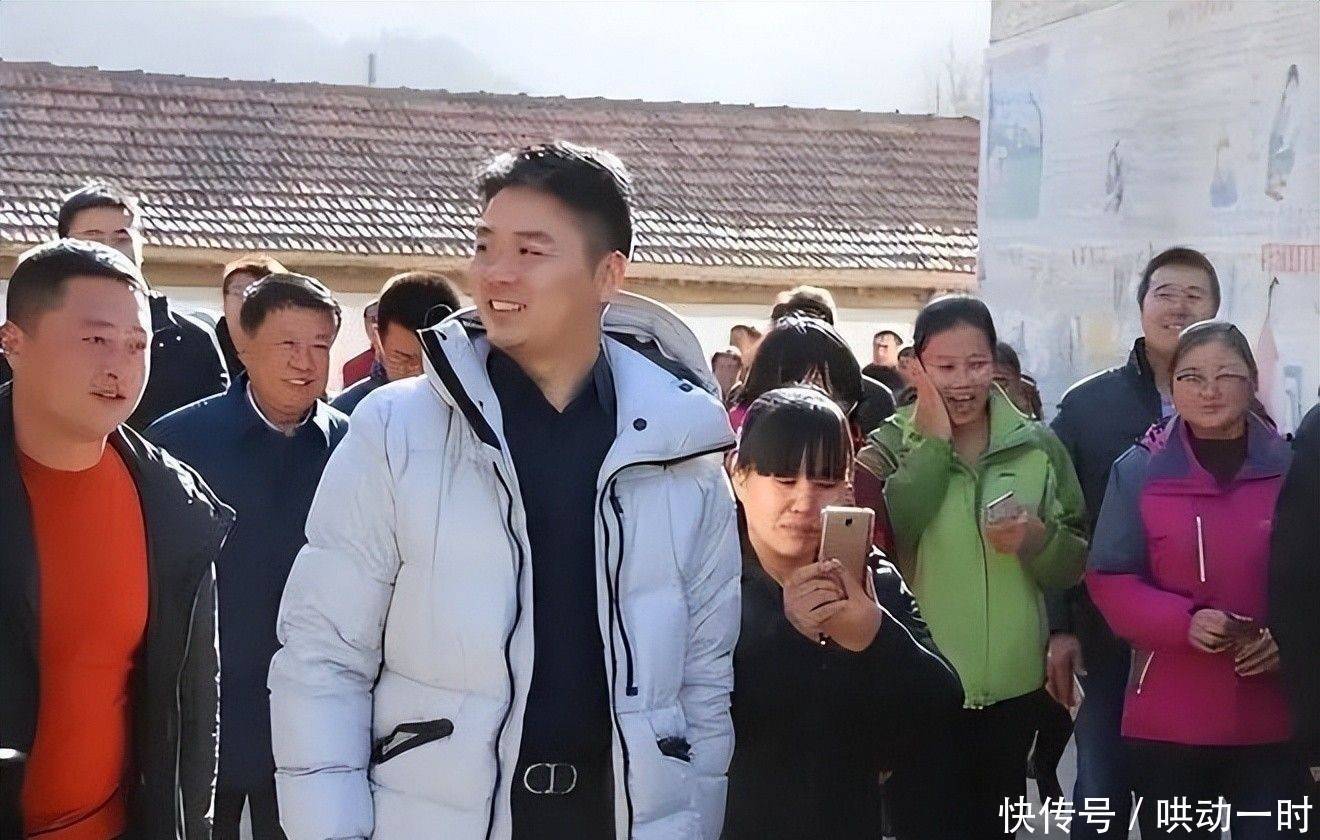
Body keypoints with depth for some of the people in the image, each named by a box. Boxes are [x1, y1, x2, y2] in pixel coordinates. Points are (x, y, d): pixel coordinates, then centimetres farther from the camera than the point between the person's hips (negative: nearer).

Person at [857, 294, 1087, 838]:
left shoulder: (1037, 445, 3)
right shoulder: (890, 446, -3)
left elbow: (1075, 565, 6)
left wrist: (1037, 538, -15)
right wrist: (933, 445, -18)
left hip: (1012, 687, 2)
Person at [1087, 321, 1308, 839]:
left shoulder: (1293, 468, 2)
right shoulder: (1138, 471, -1)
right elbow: (1108, 580, -2)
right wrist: (1183, 621, -18)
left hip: (1276, 720, 1)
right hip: (1167, 722, 0)